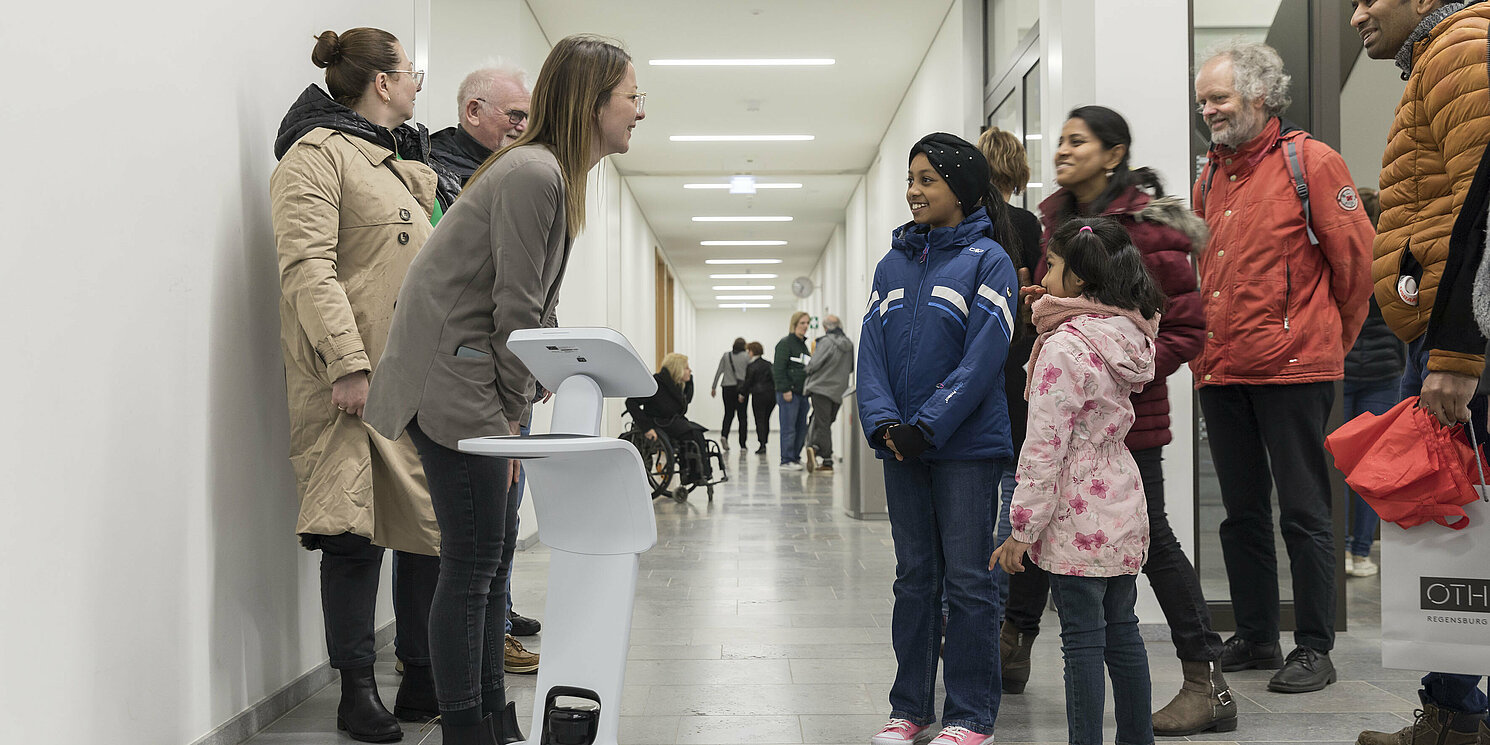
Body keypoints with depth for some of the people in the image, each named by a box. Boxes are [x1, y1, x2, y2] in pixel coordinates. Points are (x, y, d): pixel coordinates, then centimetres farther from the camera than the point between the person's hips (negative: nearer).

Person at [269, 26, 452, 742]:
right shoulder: (318, 153, -4)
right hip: (356, 376, -8)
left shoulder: (407, 163, 23)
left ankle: (422, 681, 16)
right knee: (356, 531, -5)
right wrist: (346, 362, -23)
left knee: (433, 525, 6)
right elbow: (307, 265, -14)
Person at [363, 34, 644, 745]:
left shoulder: (559, 176, 15)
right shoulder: (531, 174, -17)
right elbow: (515, 308, -18)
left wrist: (517, 403, 11)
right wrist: (514, 405, -9)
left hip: (488, 383, 10)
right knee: (471, 566, -6)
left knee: (494, 554, 14)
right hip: (453, 377, -10)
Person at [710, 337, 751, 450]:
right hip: (742, 388, -2)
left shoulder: (726, 356, 5)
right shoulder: (746, 356, -2)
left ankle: (724, 435, -12)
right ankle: (742, 444, 2)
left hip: (728, 388, 2)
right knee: (742, 415, 4)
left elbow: (719, 372, 4)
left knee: (728, 414, 13)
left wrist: (713, 387, 8)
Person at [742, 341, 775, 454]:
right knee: (766, 420, 13)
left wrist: (742, 394, 10)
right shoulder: (769, 364, 9)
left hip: (759, 395, -5)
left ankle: (762, 444, -9)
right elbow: (775, 378, 11)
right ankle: (765, 443, 14)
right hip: (772, 393, 5)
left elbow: (748, 382, -3)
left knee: (759, 420, -2)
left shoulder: (751, 366, -7)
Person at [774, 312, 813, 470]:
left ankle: (795, 457, 17)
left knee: (801, 427, 9)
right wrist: (785, 390, -19)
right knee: (789, 428, -7)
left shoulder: (803, 344, 20)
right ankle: (786, 461, -5)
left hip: (802, 392, 9)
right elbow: (779, 368, -14)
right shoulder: (785, 343, -7)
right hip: (789, 393, -9)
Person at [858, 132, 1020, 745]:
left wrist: (928, 426, -18)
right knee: (914, 577, 11)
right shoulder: (893, 264, 12)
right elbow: (872, 349, 6)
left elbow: (984, 356, -13)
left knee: (968, 579, 0)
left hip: (966, 444, -5)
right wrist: (884, 423, -10)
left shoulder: (987, 259, -4)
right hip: (902, 446, 5)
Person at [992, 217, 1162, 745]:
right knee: (1123, 632, 16)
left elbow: (1044, 447, -19)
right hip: (1124, 508, 8)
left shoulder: (1064, 346, -18)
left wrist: (1021, 529, -13)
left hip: (1078, 519, -8)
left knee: (1083, 641, -2)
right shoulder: (1129, 334, 6)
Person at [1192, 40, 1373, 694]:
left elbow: (1354, 258, -1)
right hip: (1220, 370, 7)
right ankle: (1254, 638, 22)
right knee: (1242, 512, 12)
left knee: (1303, 512, 0)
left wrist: (1332, 340, 7)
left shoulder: (1309, 161, -4)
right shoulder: (1210, 175, 15)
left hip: (1292, 369, -6)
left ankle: (1314, 649, 8)